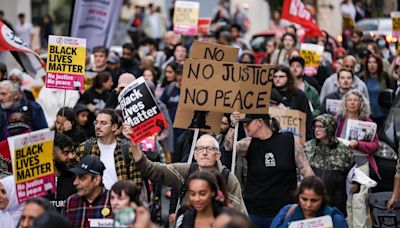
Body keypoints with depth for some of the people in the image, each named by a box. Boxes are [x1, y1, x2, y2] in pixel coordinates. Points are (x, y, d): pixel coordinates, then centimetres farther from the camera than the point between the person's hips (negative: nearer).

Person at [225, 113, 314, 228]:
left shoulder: (288, 140, -1)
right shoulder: (249, 144, 5)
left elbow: (306, 170, 1)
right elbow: (229, 147, -13)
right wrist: (233, 126, -28)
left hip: (283, 212, -2)